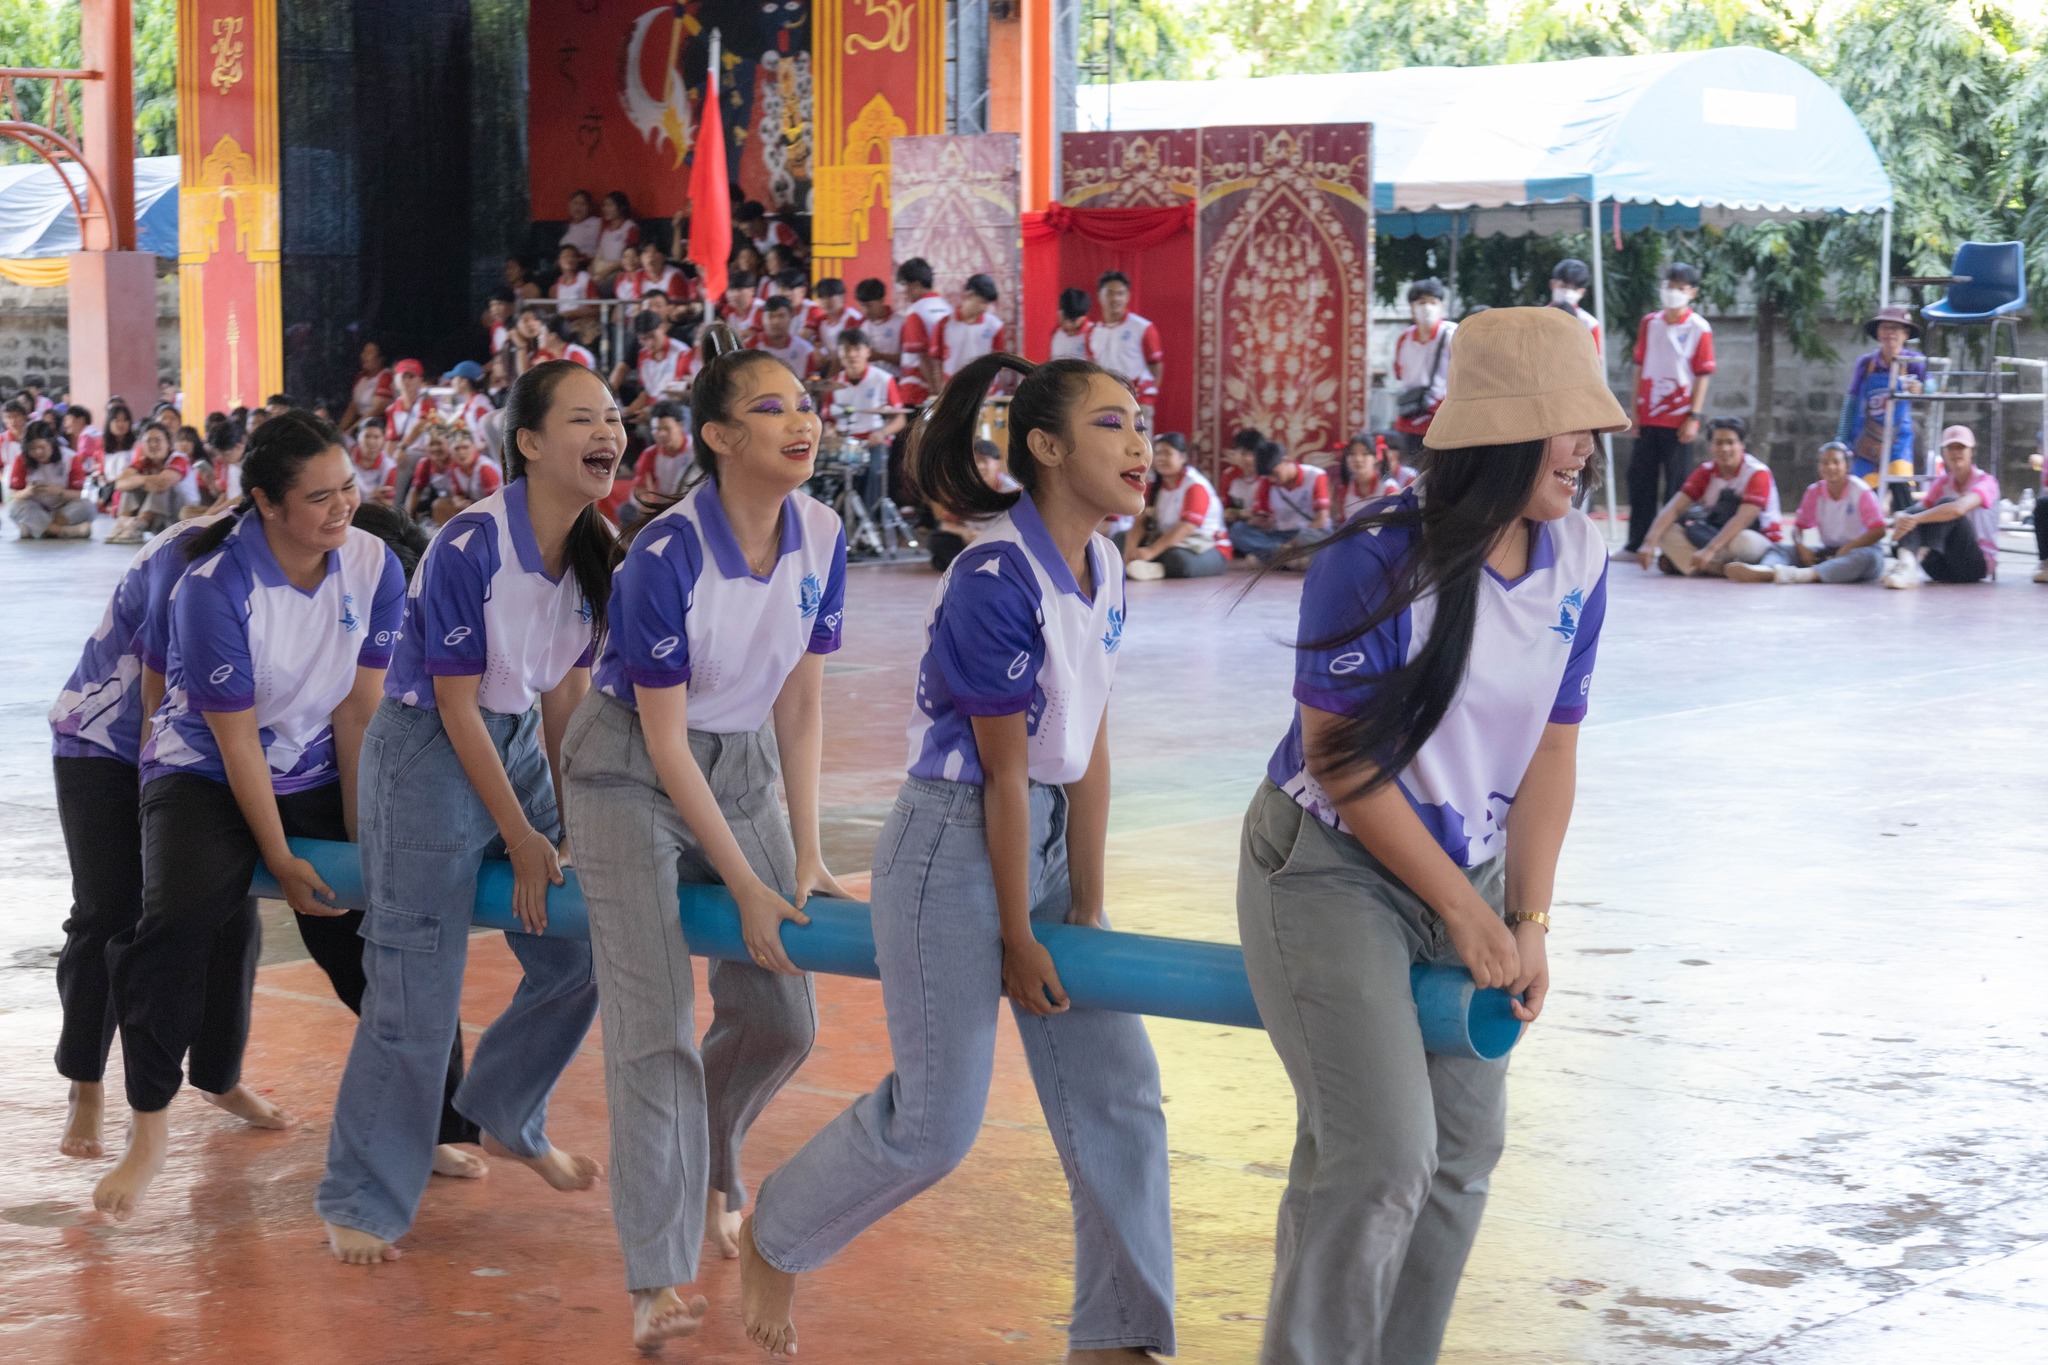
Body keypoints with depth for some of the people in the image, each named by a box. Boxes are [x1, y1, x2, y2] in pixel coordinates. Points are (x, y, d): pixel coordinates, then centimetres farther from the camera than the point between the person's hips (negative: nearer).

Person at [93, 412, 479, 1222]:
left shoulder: (374, 568, -10)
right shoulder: (215, 588, -23)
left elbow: (358, 711, -6)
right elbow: (236, 740, -19)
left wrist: (362, 841, -8)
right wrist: (282, 862, -16)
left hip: (316, 777, 4)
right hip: (204, 774, -4)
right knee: (181, 915, -28)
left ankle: (434, 1123, 15)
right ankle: (148, 1131, -16)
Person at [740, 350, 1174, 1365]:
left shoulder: (1101, 568, 3)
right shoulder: (996, 579, -22)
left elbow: (1086, 753, 5)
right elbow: (1006, 774, -17)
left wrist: (1086, 908, 3)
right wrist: (1016, 939, -12)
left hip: (1048, 835, 8)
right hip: (954, 842, -8)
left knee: (1117, 1094, 6)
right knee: (936, 1120, -2)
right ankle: (771, 1241, 25)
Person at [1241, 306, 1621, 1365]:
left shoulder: (1577, 562, -4)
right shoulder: (1376, 562, -22)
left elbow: (1550, 751, 2)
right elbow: (1342, 762, -18)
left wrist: (1527, 922, -3)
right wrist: (1466, 912, -13)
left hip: (1467, 869, 7)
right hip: (1333, 869, -6)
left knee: (1464, 1150, 8)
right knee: (1381, 1155, -12)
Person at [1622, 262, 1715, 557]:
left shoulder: (1699, 329, -5)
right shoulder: (1650, 324, 8)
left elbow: (1703, 375, -6)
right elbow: (1640, 368, 12)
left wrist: (1694, 417, -12)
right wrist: (1636, 410, 7)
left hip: (1679, 419, -5)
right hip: (1648, 418, 5)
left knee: (1676, 484, 1)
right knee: (1640, 480, 8)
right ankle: (1636, 543, 15)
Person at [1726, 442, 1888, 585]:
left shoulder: (1860, 492, -10)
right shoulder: (1815, 491, 3)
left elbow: (1879, 531, -15)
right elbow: (1799, 525, 9)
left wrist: (1846, 550, -23)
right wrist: (1801, 547, -13)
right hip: (1828, 553, 5)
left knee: (1868, 557, -40)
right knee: (1779, 548, -13)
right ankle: (1766, 570, -54)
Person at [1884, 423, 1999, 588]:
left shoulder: (1986, 482, -8)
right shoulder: (1942, 483, 12)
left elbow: (1959, 508, -29)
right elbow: (1921, 509, -4)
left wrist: (1914, 519, -38)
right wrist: (1902, 518, -29)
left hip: (1979, 563, -5)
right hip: (1944, 566, 5)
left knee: (1946, 504, -27)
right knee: (1913, 513, -21)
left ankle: (1919, 560, -48)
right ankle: (1906, 564, -49)